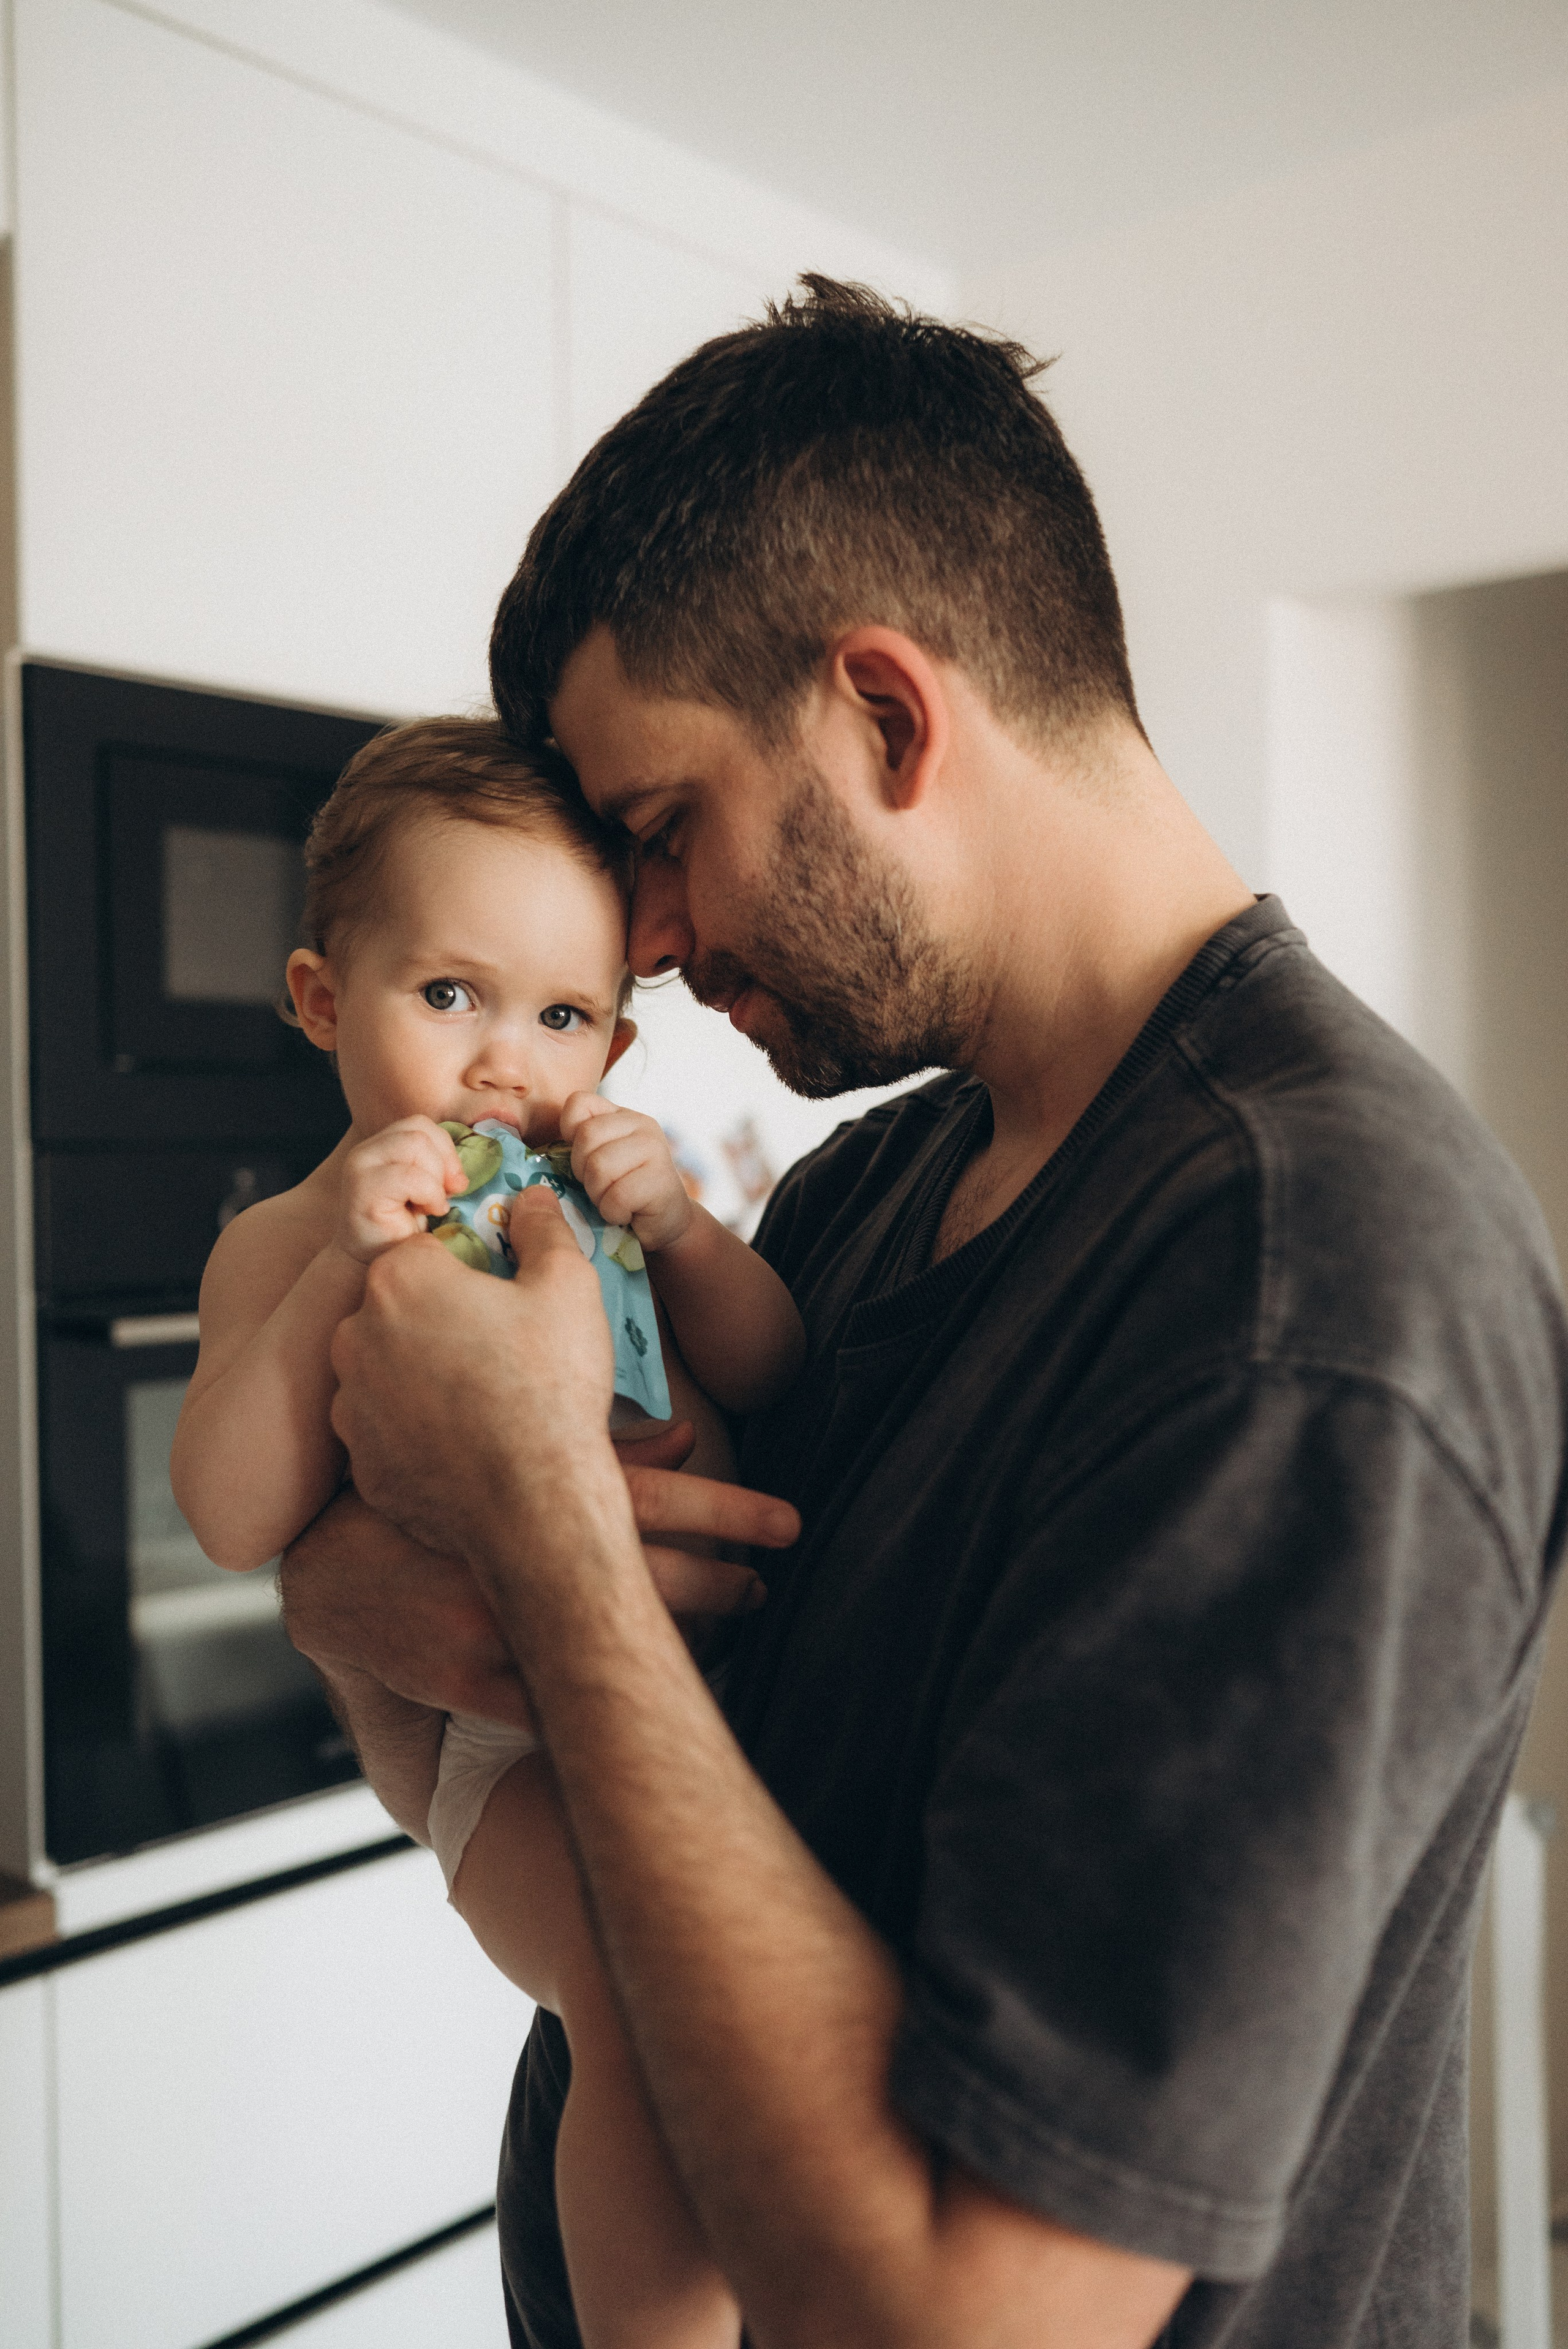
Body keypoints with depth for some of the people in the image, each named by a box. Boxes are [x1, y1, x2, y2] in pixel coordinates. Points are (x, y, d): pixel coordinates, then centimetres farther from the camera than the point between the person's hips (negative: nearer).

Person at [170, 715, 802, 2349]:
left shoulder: (607, 1195, 12)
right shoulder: (287, 1243, 1)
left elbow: (775, 1378, 4)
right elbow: (233, 1520, -13)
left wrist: (678, 1227, -13)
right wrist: (344, 1267, -23)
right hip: (512, 1727, -5)